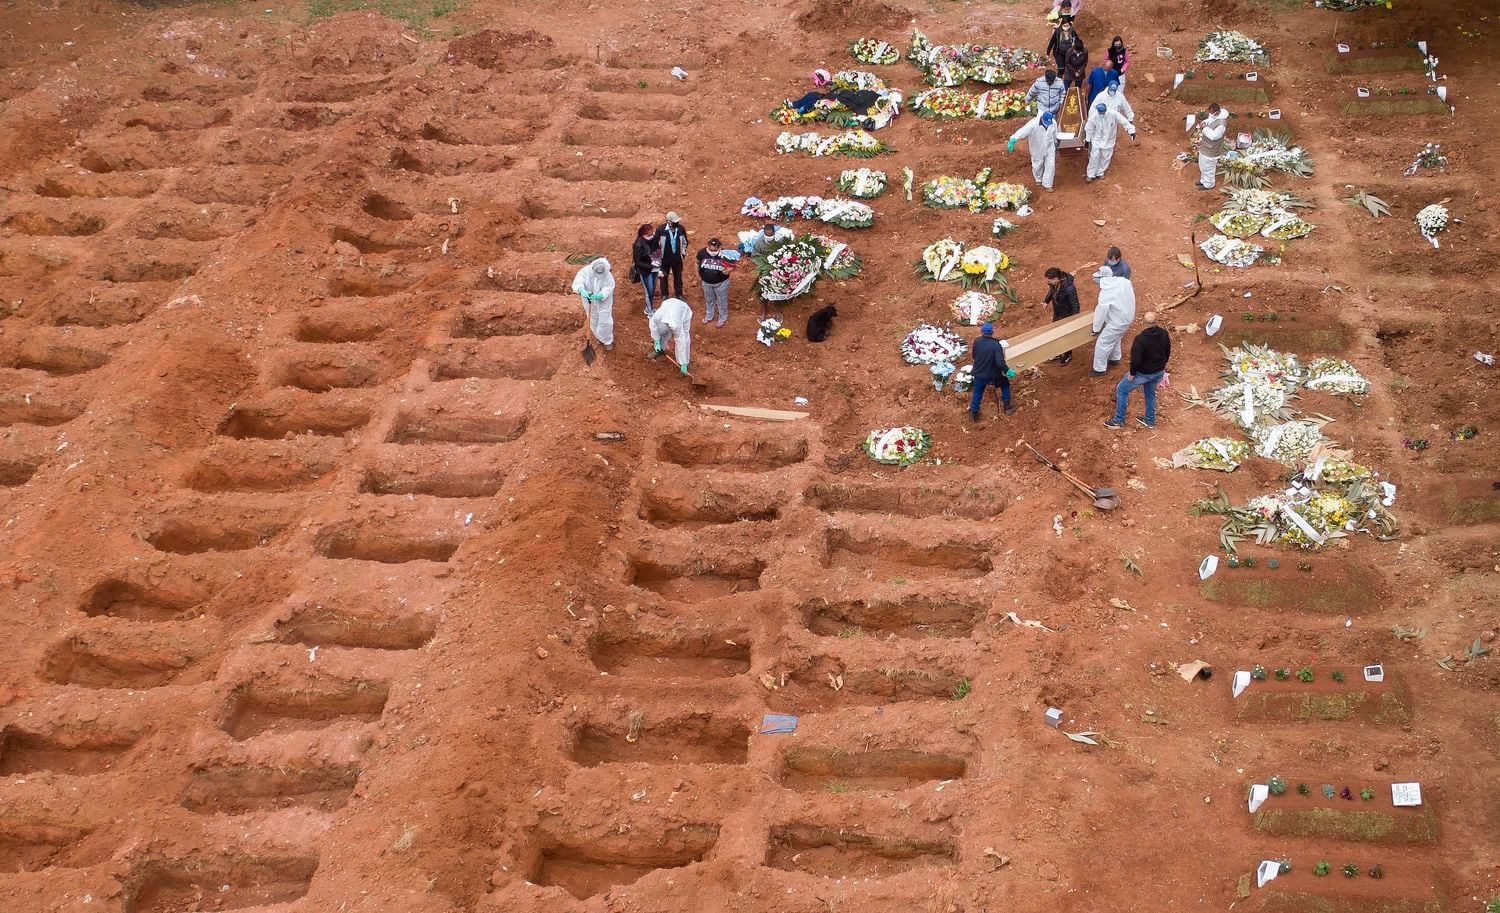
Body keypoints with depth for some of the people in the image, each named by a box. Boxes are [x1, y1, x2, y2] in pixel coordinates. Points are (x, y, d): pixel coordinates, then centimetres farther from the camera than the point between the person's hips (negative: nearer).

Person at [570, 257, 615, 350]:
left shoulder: (608, 276, -25)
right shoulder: (585, 271, -24)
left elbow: (607, 290, -30)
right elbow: (577, 282, -35)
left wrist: (599, 296, -52)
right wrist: (582, 291, -58)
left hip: (604, 303, -2)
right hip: (589, 302, 2)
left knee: (605, 322, 6)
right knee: (593, 322, 21)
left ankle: (608, 341, 33)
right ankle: (600, 338, 49)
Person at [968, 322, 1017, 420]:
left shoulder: (977, 342, -12)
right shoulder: (996, 345, -25)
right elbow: (1000, 362, -31)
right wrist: (1007, 370, -15)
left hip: (978, 375, 3)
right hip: (992, 376, -3)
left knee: (977, 394, 26)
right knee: (1005, 384, 27)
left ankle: (974, 414, 39)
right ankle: (1007, 407, 31)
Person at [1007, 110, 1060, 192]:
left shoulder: (1053, 123, -19)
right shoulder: (1033, 124, -34)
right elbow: (1022, 131, -46)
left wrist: (1055, 143, 20)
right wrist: (1013, 139, -63)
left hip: (1049, 149, 2)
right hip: (1037, 150, -2)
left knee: (1050, 166, 5)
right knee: (1037, 166, 19)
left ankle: (1047, 185, 23)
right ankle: (1039, 180, 49)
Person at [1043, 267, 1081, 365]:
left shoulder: (1069, 289, -36)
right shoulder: (1053, 284, -15)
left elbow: (1075, 305, -26)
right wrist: (1046, 301, -5)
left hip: (1066, 316, -7)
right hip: (1056, 315, 7)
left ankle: (1068, 355, 37)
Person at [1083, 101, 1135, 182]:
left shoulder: (1113, 114, -26)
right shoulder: (1094, 116, -24)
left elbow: (1124, 121, -17)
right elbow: (1089, 129, -9)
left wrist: (1131, 130, -15)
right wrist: (1088, 140, -1)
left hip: (1109, 140, 2)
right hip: (1097, 139, -2)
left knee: (1105, 157, 12)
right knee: (1094, 157, -4)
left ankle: (1100, 173, 29)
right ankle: (1090, 175, 9)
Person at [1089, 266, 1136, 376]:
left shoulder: (1106, 293, -30)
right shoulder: (1124, 282, -10)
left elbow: (1101, 311, -21)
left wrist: (1096, 328, -7)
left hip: (1117, 322, -8)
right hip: (1127, 316, 8)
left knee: (1102, 344, 6)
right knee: (1115, 338, 32)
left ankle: (1100, 369, 18)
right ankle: (1115, 358, 52)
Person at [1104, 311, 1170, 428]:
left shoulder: (1140, 339, -31)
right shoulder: (1164, 334, -9)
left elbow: (1135, 360, -28)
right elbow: (1167, 353, 6)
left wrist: (1132, 374, -12)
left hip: (1144, 373, -6)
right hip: (1159, 373, 6)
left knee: (1121, 389, 13)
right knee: (1150, 393, 30)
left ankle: (1119, 421, 21)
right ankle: (1150, 421, 43)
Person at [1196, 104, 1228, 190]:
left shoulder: (1221, 123, -33)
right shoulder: (1213, 116, -5)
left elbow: (1214, 136, -35)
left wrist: (1205, 128, -29)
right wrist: (1204, 122, -6)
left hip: (1211, 149, -9)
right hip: (1205, 146, 9)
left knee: (1208, 167, 10)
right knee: (1203, 165, 26)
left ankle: (1208, 185, 30)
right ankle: (1203, 180, 46)